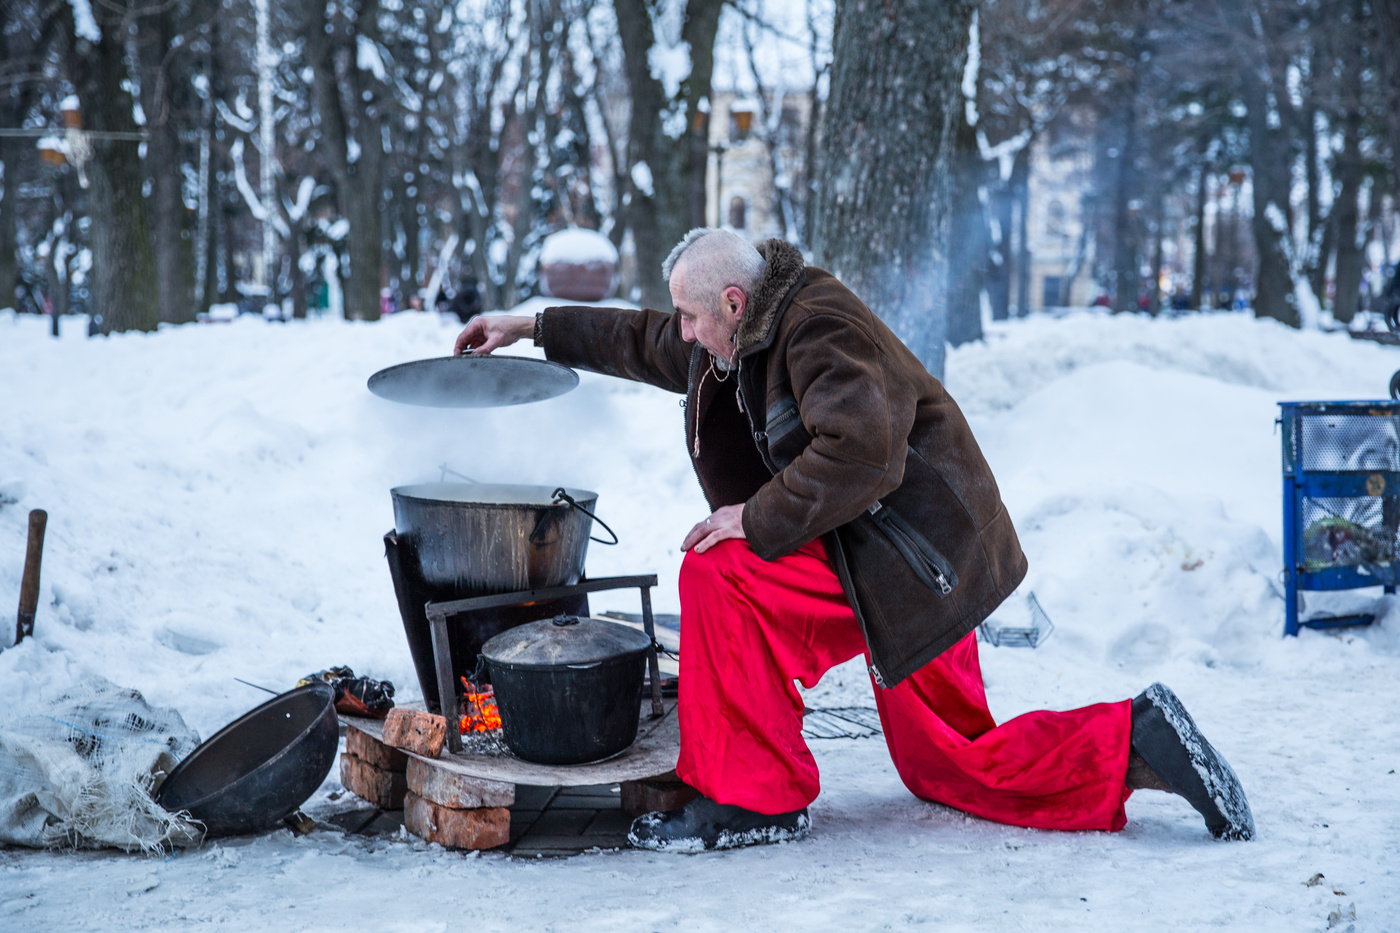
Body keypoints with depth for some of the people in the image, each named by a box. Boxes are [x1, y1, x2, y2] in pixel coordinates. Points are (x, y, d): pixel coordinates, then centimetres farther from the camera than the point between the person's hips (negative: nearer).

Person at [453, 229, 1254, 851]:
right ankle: (1137, 743, 12)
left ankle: (755, 797, -12)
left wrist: (761, 518, -24)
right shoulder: (752, 336, 13)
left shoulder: (820, 328, -17)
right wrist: (537, 328, 28)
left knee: (718, 574, -20)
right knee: (951, 769, 14)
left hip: (914, 556, -11)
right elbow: (644, 346, 27)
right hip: (911, 564, 11)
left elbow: (861, 450, -30)